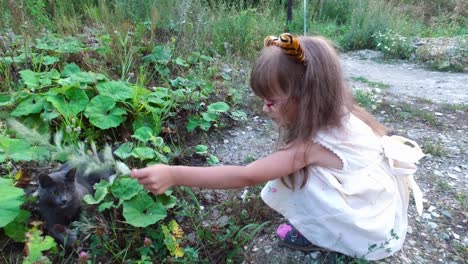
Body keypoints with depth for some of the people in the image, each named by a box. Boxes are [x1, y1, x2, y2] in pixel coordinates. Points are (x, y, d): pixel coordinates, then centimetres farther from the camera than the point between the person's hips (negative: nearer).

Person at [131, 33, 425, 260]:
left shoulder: (314, 144, -30)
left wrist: (173, 175, -36)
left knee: (295, 173, -21)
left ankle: (316, 234, 2)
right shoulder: (336, 118, -7)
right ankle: (320, 226, 14)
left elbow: (245, 176, -34)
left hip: (372, 234, -8)